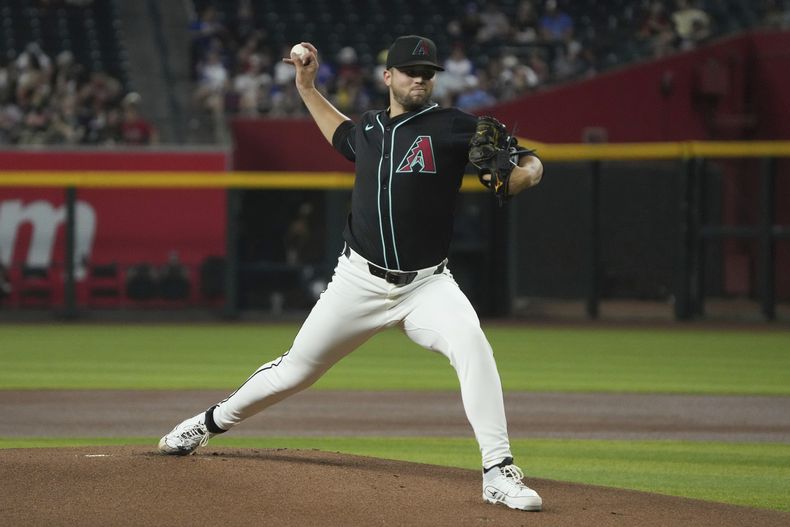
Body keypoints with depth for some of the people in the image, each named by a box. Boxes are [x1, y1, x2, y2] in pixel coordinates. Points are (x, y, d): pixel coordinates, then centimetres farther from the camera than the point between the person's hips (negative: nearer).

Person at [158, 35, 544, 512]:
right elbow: (343, 135, 35)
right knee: (296, 369, 11)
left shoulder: (454, 128, -6)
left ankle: (499, 473, -29)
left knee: (471, 343, -31)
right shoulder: (369, 128, 9)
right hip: (361, 281, 3)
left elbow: (531, 166, -10)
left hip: (426, 284, -3)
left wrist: (522, 173, -32)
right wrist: (307, 87, 28)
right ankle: (210, 423, 35)